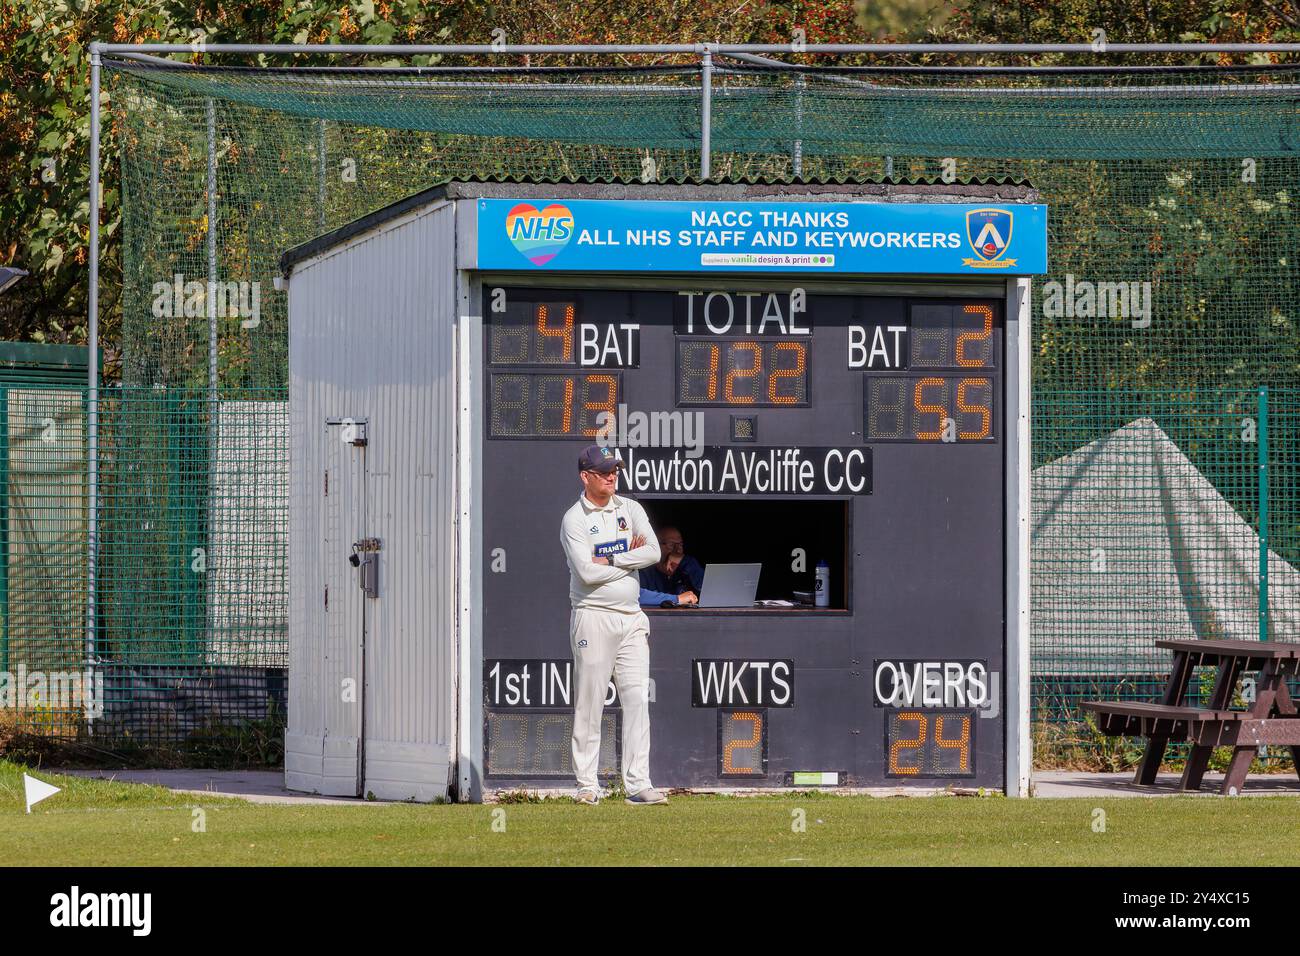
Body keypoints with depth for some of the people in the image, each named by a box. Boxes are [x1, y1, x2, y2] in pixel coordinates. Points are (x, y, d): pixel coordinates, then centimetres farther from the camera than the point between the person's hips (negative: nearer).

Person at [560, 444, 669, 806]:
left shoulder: (630, 509, 11)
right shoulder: (574, 519, -4)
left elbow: (653, 552, -3)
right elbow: (587, 572, -17)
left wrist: (609, 561, -11)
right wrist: (629, 559, -5)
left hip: (632, 619, 5)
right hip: (593, 617, -5)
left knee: (637, 700, -3)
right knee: (589, 704, -2)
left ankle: (638, 784, -4)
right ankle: (587, 785, 3)